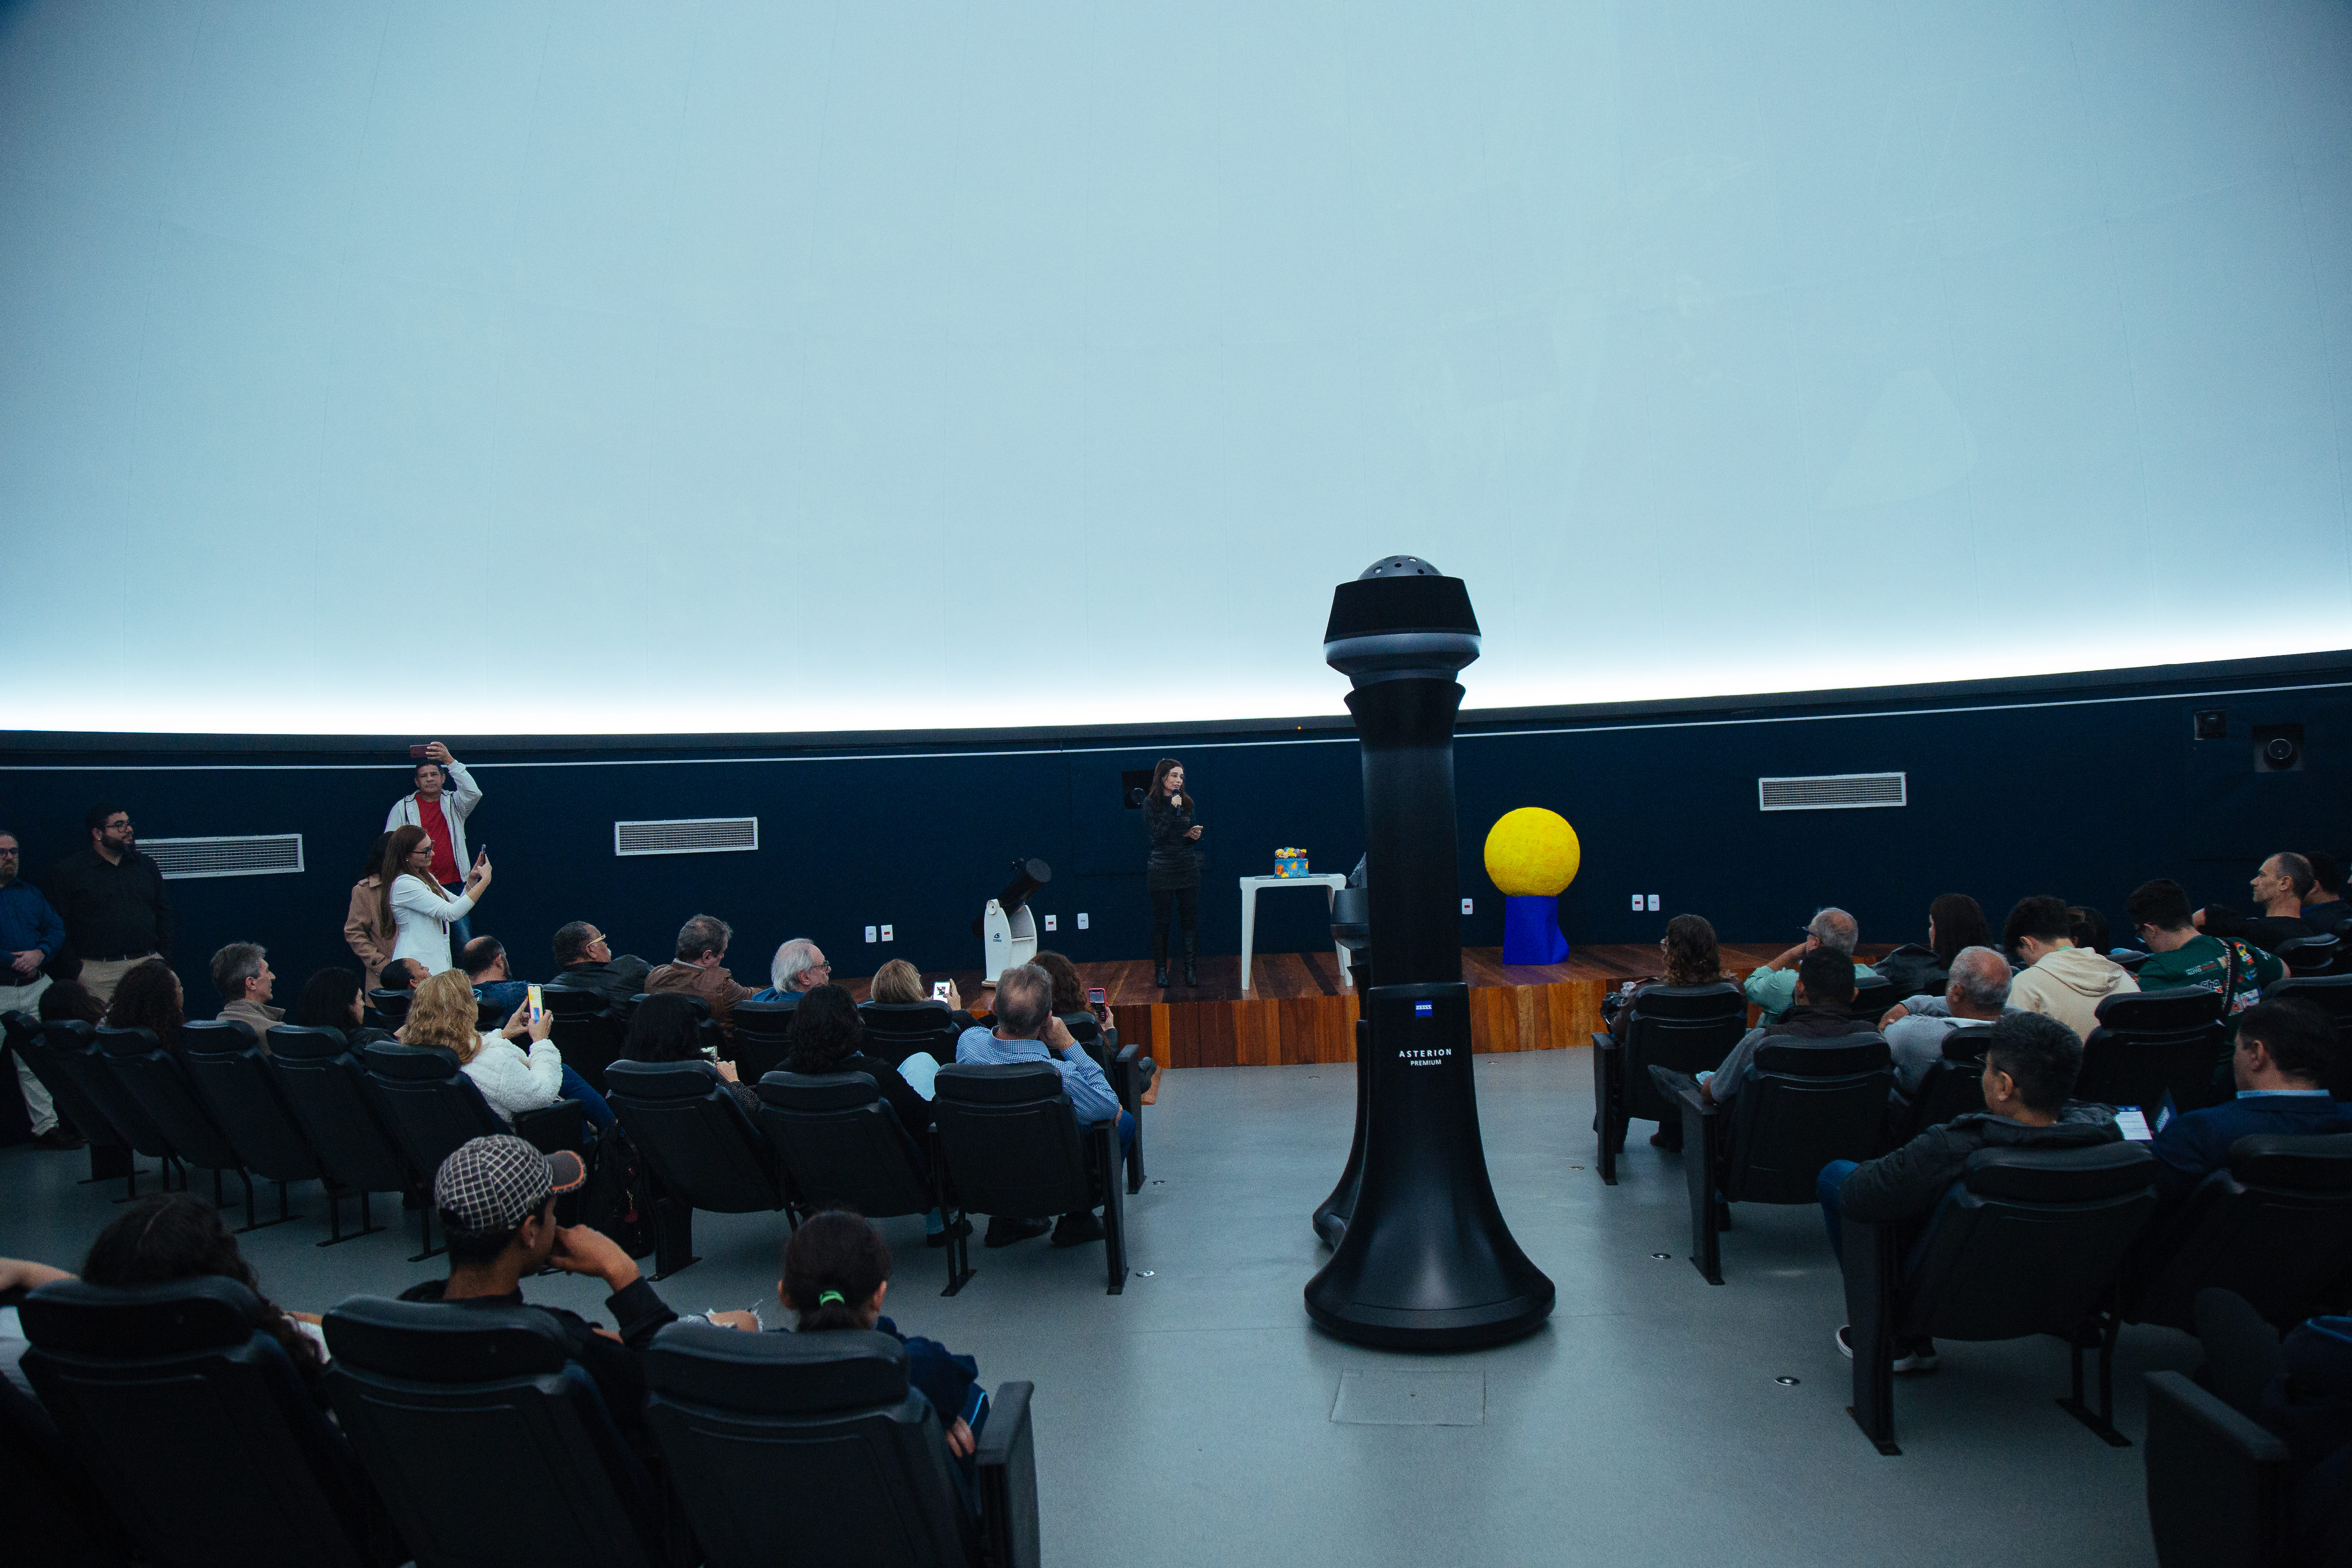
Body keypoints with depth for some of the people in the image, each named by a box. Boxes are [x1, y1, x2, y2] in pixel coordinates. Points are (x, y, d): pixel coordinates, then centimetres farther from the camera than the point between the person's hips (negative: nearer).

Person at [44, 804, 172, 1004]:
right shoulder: (67, 871, 1)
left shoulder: (147, 866, 15)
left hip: (149, 965, 3)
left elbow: (163, 911, 18)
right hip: (98, 971, -3)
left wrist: (164, 957, 9)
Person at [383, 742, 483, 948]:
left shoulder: (453, 803, 8)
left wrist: (449, 760, -19)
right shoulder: (403, 807, 7)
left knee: (467, 942, -4)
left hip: (453, 885, 0)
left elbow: (474, 793, -14)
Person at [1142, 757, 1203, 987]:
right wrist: (1172, 809, -16)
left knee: (1191, 919, 1)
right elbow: (1156, 835, -13)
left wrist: (1195, 836, -4)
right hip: (1162, 868, -4)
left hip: (1188, 867, 4)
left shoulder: (1187, 802, 10)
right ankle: (1161, 971, 10)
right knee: (1161, 921, 1)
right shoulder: (1151, 803, -3)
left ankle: (1191, 969, 6)